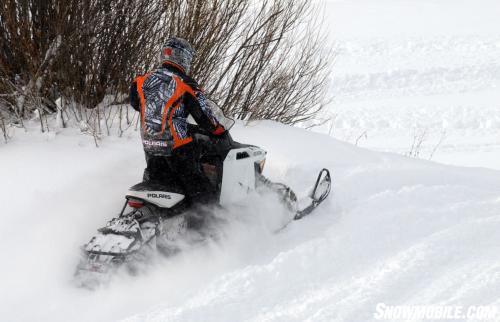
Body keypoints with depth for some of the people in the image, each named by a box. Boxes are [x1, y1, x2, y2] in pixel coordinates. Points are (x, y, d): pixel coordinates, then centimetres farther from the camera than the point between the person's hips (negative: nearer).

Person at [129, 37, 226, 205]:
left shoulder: (142, 81, 2)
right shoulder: (187, 86, -12)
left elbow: (134, 103, 20)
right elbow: (204, 117, -9)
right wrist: (220, 131, 10)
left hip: (149, 146, 6)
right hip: (177, 147, -5)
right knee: (202, 191, 0)